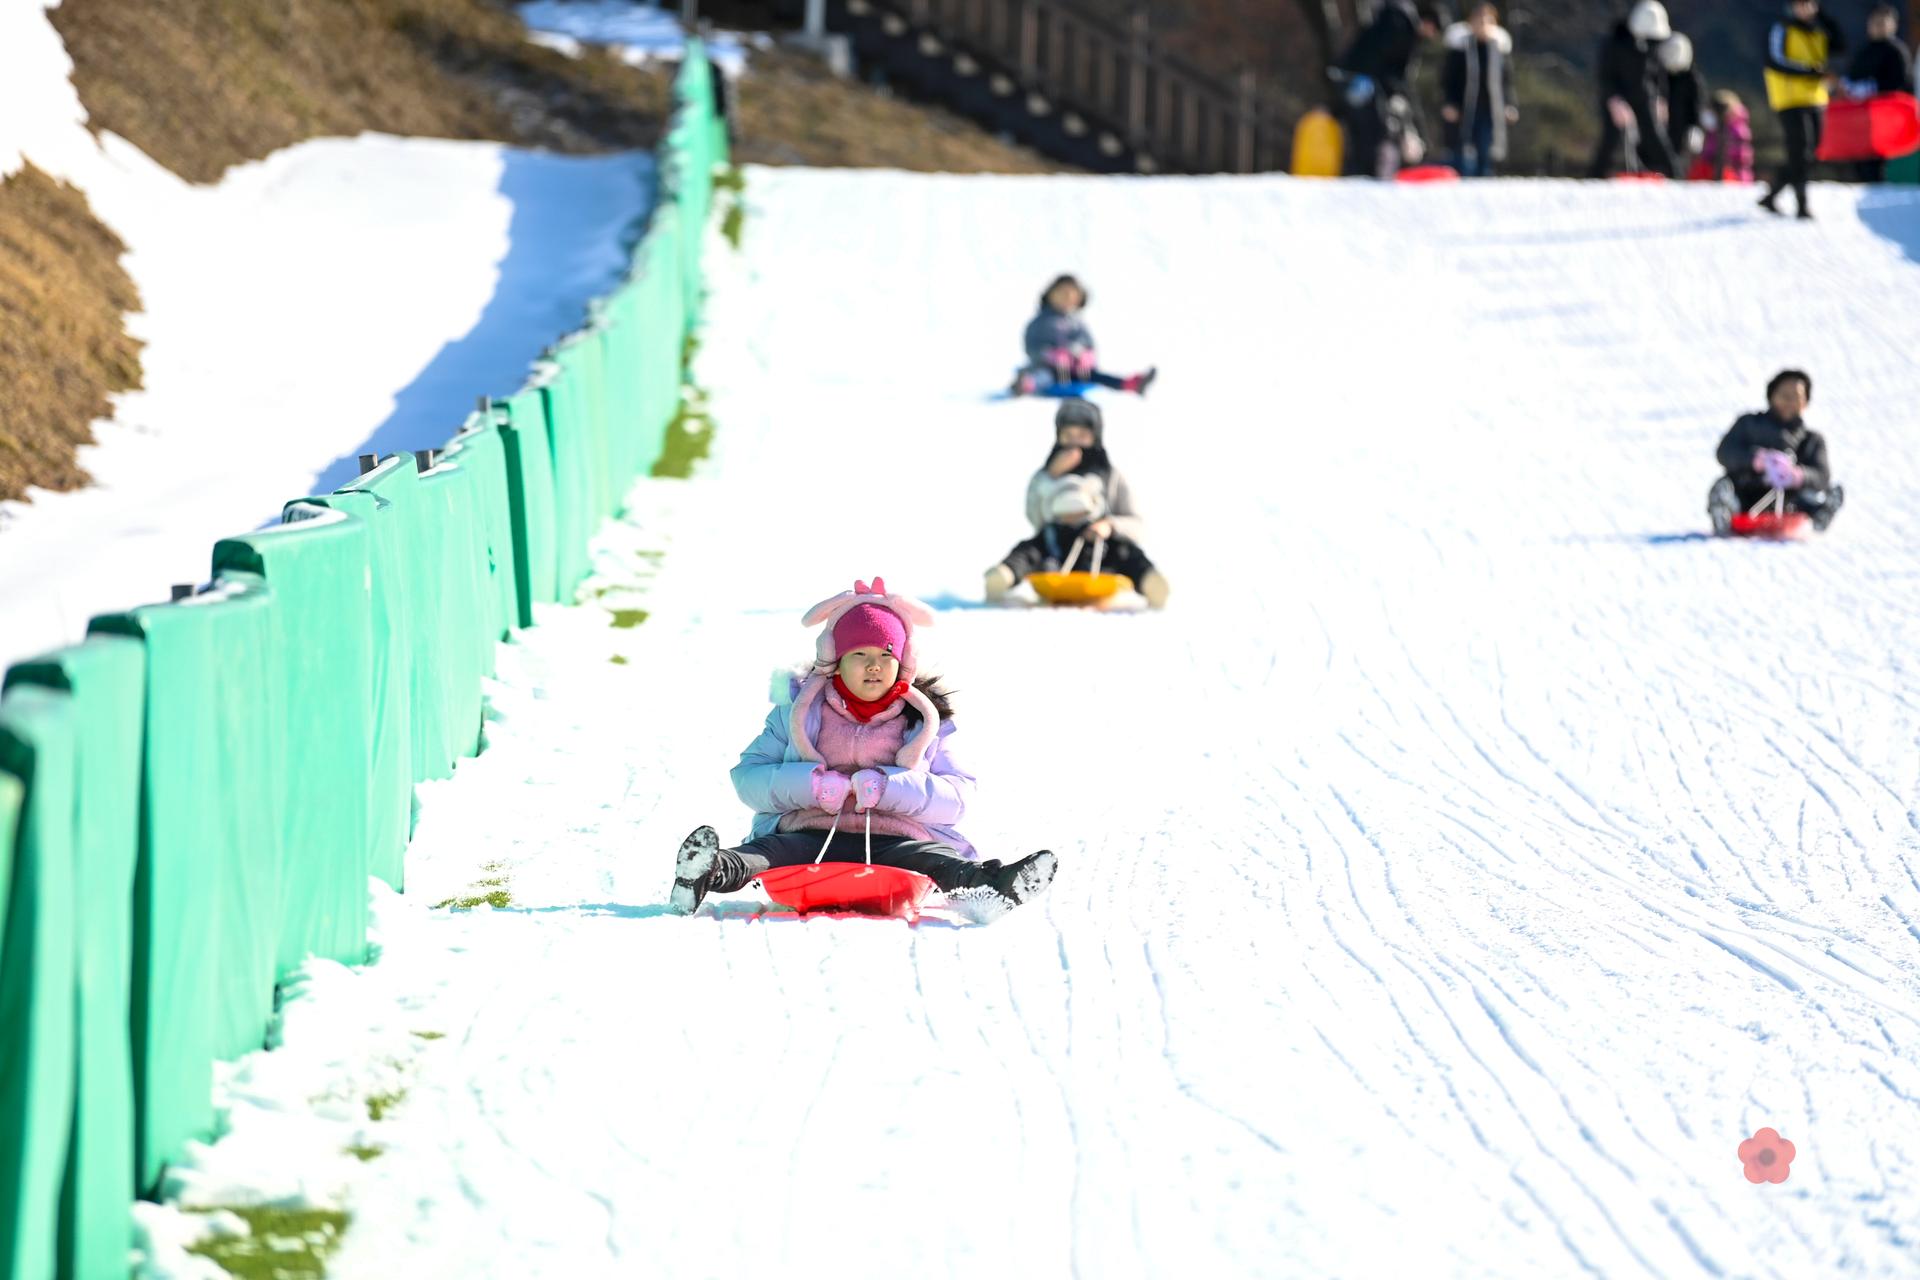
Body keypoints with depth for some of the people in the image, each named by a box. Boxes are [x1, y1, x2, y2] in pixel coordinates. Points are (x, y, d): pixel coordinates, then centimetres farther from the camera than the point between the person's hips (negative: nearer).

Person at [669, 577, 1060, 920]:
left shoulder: (925, 720, 16)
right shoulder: (800, 710, 17)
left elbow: (957, 796, 3)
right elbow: (747, 777, 8)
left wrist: (886, 787, -14)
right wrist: (812, 784, -10)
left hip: (892, 841, 0)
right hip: (810, 837, 0)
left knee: (937, 861, -34)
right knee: (765, 853, -34)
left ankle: (987, 886, -65)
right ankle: (712, 874, -64)